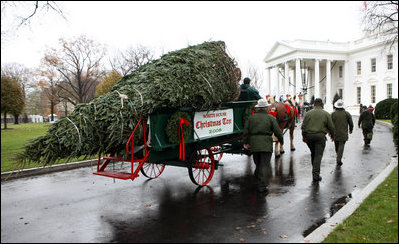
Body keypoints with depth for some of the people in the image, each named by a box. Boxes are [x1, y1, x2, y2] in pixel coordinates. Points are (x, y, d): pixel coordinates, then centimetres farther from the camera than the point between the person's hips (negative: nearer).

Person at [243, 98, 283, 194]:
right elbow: (277, 131, -1)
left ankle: (258, 183, 26)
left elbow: (245, 131, 6)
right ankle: (263, 187, -3)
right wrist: (281, 140, 16)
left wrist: (245, 142, 17)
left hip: (254, 144, 3)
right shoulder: (271, 118, -3)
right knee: (265, 165, -1)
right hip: (266, 145, -3)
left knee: (257, 164, 17)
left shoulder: (251, 117, 5)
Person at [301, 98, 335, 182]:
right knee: (318, 155, -2)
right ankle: (316, 174, -8)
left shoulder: (308, 113, 5)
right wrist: (332, 135, 19)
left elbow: (303, 126, 4)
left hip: (309, 136, 3)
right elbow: (331, 127, 3)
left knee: (313, 153, 19)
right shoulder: (326, 114, 1)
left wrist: (304, 136, 15)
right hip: (320, 136, -2)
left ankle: (314, 170, 28)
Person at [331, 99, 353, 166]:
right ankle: (339, 160, -10)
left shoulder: (333, 114, -3)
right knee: (341, 146, -2)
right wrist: (351, 129, 20)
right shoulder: (346, 113, -2)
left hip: (335, 133, 1)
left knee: (336, 146, 16)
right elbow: (351, 123, 2)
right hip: (343, 133, -1)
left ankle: (338, 158, 30)